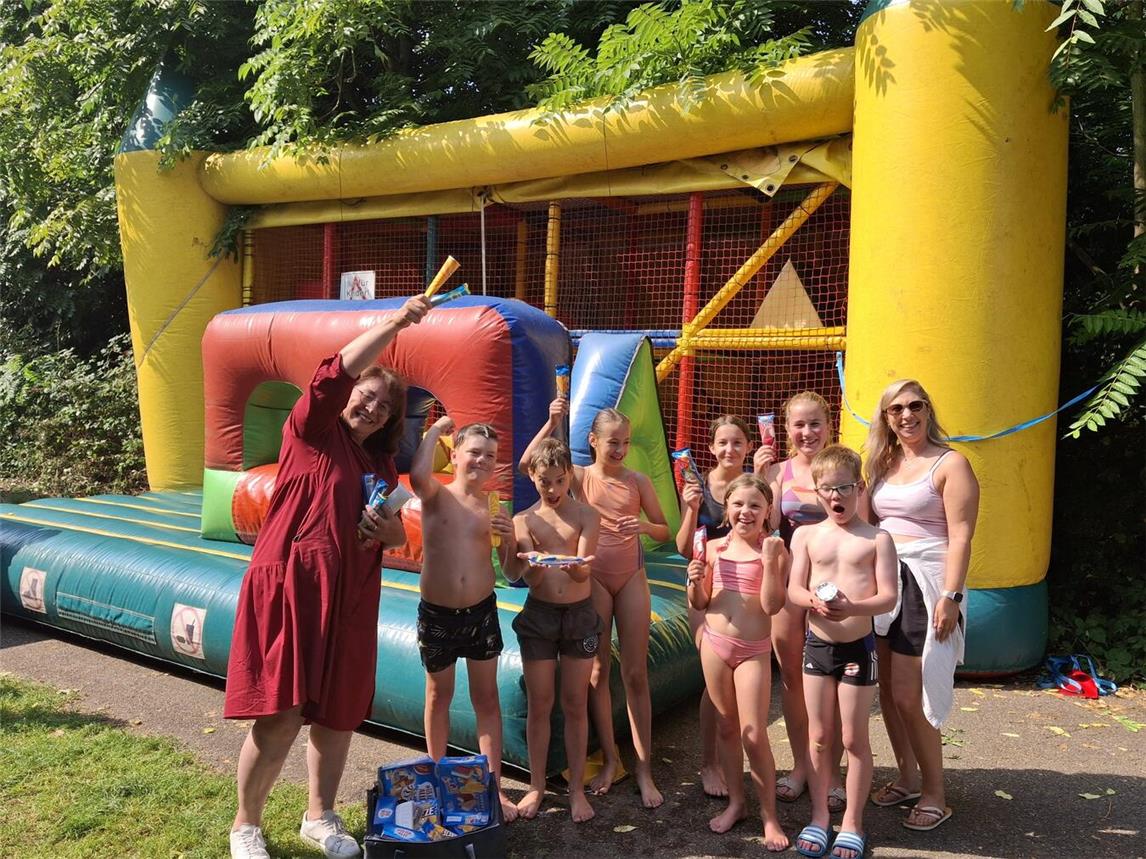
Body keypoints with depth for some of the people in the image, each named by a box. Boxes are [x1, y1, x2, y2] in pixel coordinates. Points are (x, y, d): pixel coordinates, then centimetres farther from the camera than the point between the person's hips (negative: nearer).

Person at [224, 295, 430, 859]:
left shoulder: (382, 465, 15)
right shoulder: (310, 430, -2)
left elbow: (397, 537, 22)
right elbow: (337, 373, -19)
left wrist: (390, 529, -2)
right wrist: (396, 322, -23)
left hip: (350, 599, 6)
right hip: (290, 586, -6)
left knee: (337, 715, 11)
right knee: (279, 716, -6)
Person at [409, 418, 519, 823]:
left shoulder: (494, 506, -2)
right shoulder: (436, 496, -8)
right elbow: (417, 475, -34)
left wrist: (509, 539, -18)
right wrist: (435, 429, -20)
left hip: (482, 611, 2)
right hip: (436, 613, -1)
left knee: (486, 698, 10)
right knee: (438, 694, 17)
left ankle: (493, 786, 19)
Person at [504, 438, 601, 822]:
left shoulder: (587, 516, -4)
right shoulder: (524, 521, -1)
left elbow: (583, 572, -14)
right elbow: (530, 579, -9)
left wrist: (573, 566, -38)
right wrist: (533, 565, -33)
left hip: (580, 614, -1)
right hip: (538, 614, 1)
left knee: (575, 705, 7)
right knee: (539, 705, 8)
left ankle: (577, 788, 19)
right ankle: (536, 786, 22)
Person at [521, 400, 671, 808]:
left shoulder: (637, 481, -2)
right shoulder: (579, 477, -5)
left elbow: (665, 532, 5)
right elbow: (528, 464, -20)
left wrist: (645, 525, -17)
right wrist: (553, 421, -24)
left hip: (631, 579, 0)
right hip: (592, 580, 0)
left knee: (635, 673, 4)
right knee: (597, 671, 8)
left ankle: (643, 767, 12)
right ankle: (610, 759, 23)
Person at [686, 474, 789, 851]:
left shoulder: (774, 551, -8)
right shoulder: (714, 548, 1)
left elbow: (771, 605, -16)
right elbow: (699, 603, 8)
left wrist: (769, 561, -23)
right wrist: (695, 581, -13)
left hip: (753, 651, -3)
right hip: (714, 643, 4)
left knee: (754, 734, -3)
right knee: (726, 727, 14)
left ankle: (769, 815, 13)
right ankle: (736, 802, 30)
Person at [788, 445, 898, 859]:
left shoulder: (877, 539, -5)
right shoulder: (806, 536, 1)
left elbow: (888, 596, -12)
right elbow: (793, 590, -3)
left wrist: (852, 608, -30)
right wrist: (814, 600, -26)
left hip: (858, 646, -2)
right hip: (817, 643, 2)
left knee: (854, 738, 7)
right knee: (818, 736, 11)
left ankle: (852, 823, 22)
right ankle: (819, 816, 26)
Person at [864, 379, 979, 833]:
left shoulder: (950, 464, -6)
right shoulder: (883, 464, 13)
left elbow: (960, 537, -12)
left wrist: (950, 597, -18)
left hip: (924, 583, -6)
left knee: (909, 696, -5)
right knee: (888, 690, 11)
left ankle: (934, 795, 12)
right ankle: (907, 779, 28)